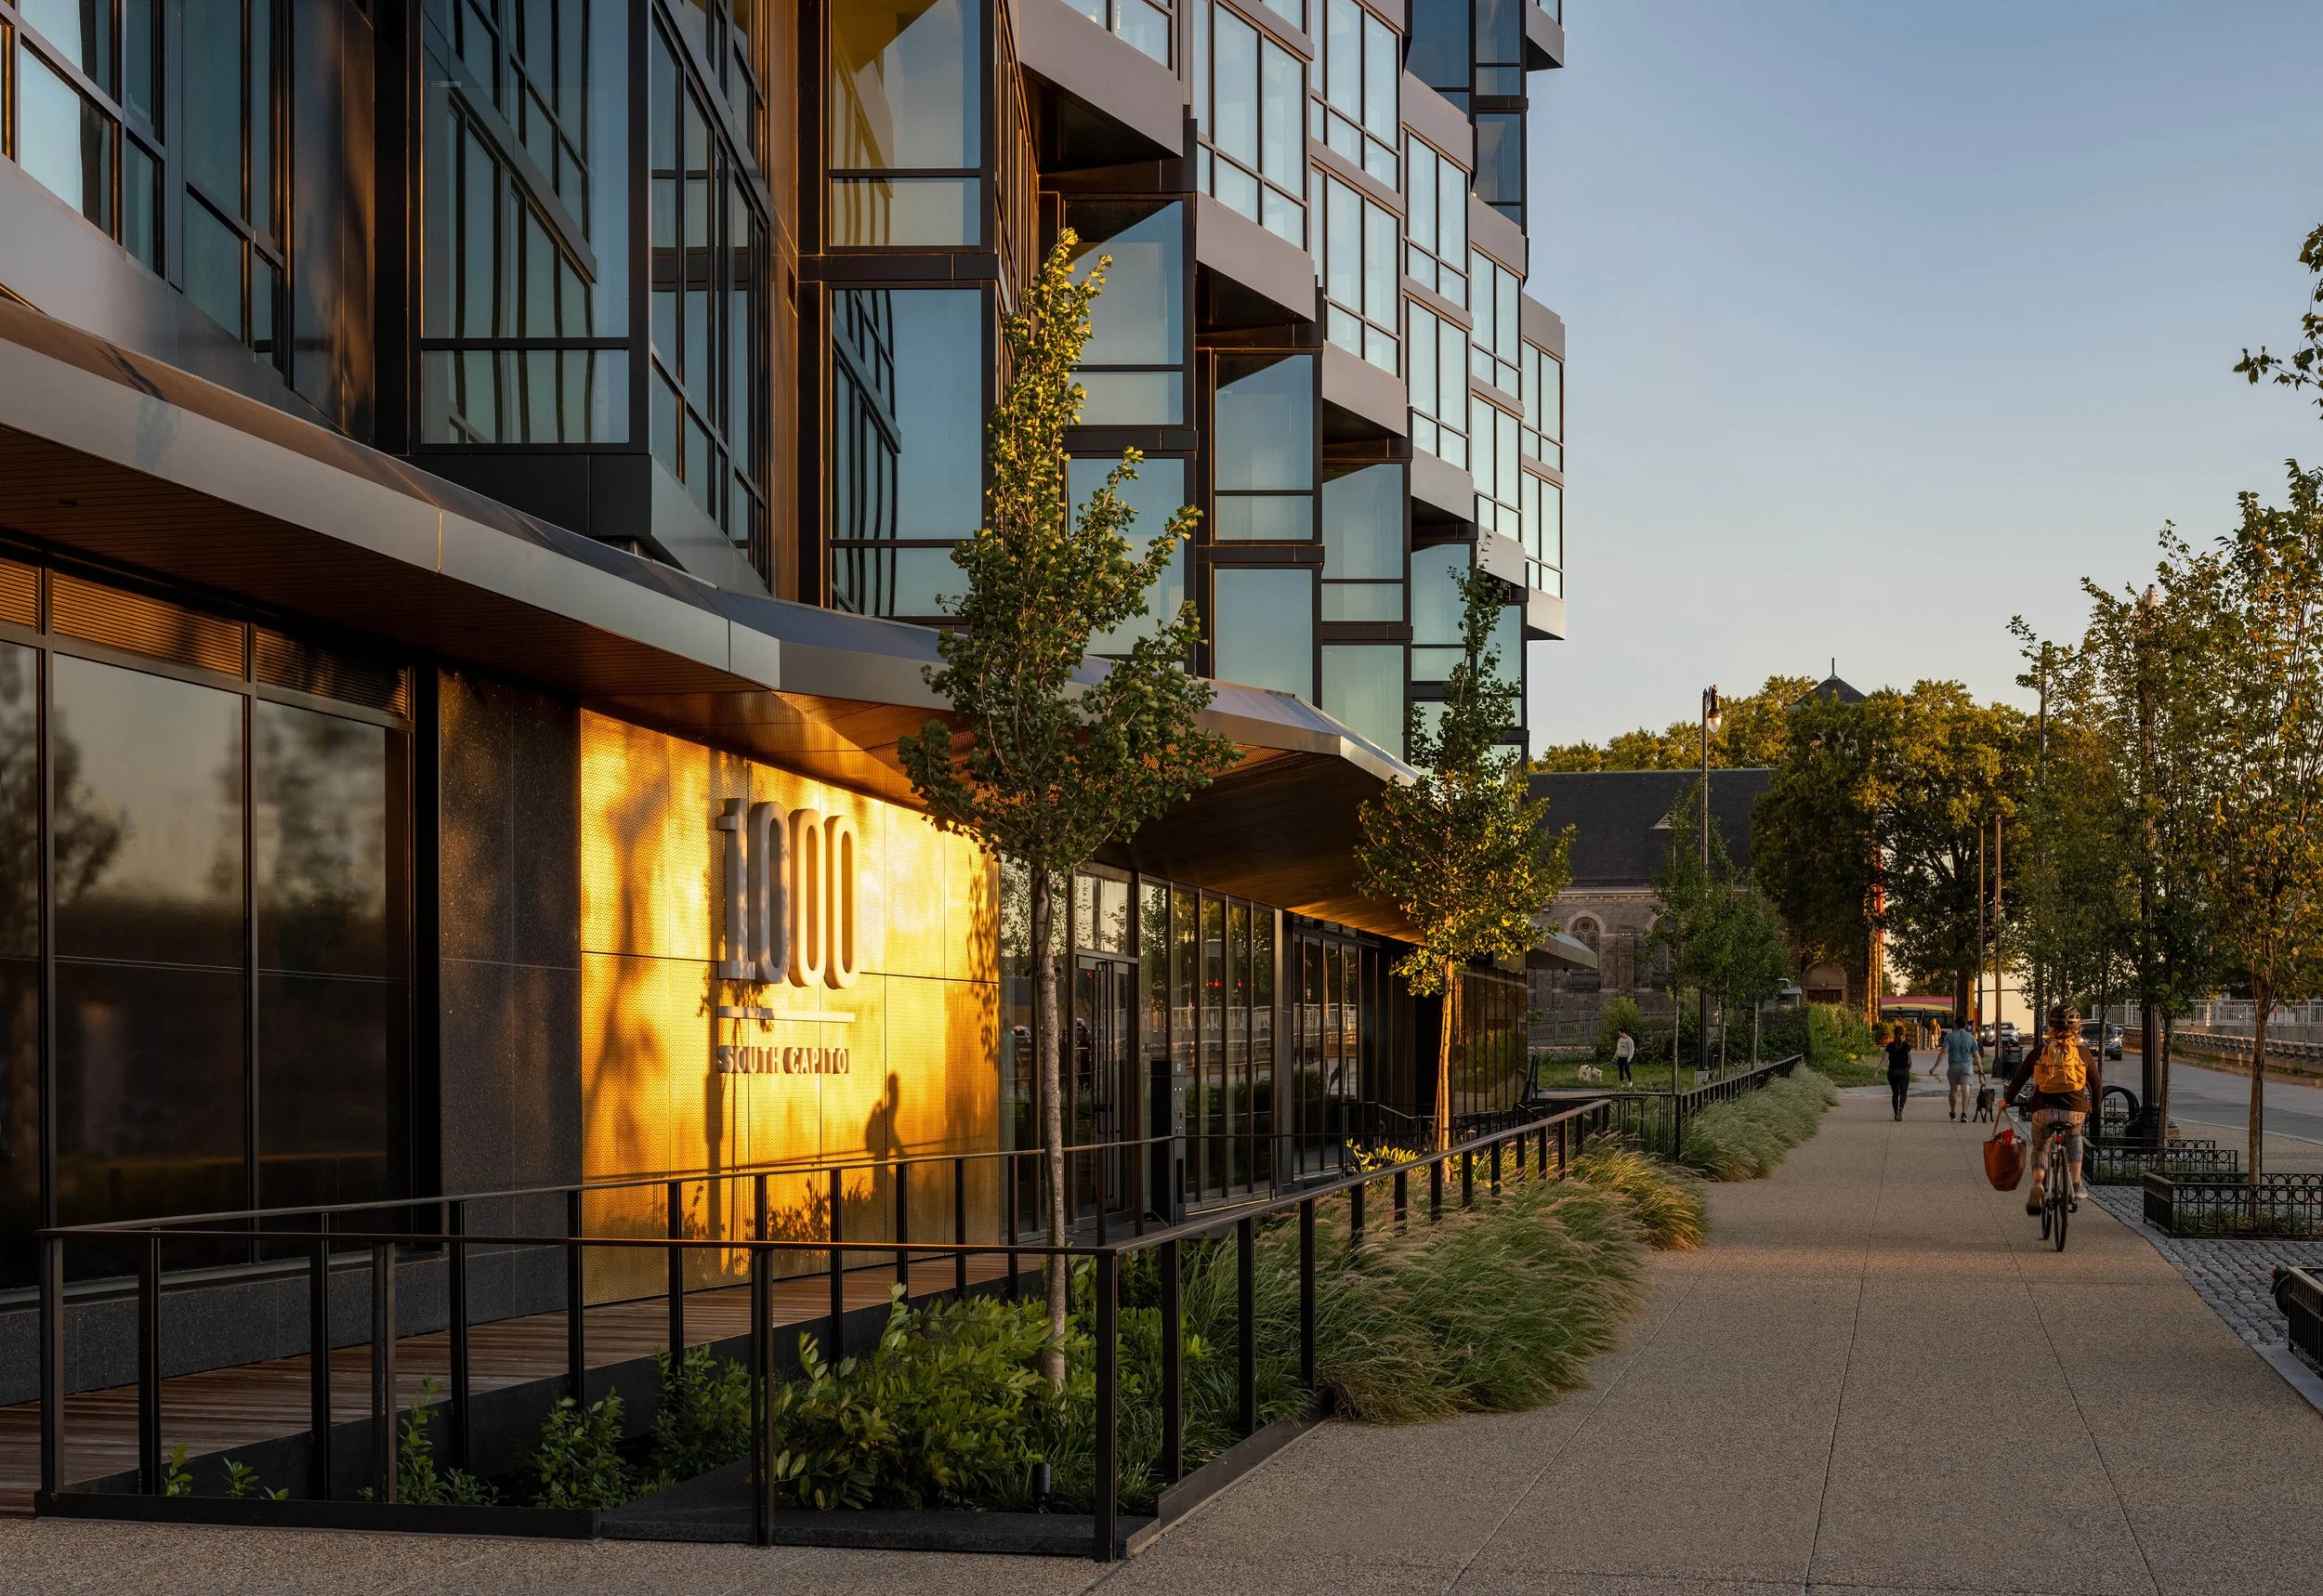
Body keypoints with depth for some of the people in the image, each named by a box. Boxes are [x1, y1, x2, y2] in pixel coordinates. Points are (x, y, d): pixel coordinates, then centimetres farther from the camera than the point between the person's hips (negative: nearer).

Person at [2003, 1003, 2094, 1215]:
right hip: (2075, 1110, 0)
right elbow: (2095, 1083, 15)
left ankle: (2037, 1184, -8)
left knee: (2039, 1148, 21)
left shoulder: (2039, 1051, 7)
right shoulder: (2082, 1052, 6)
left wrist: (2007, 1100, 27)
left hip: (2044, 1110, 0)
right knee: (2074, 1138, 32)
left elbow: (2019, 1077, 12)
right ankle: (2076, 1185, 24)